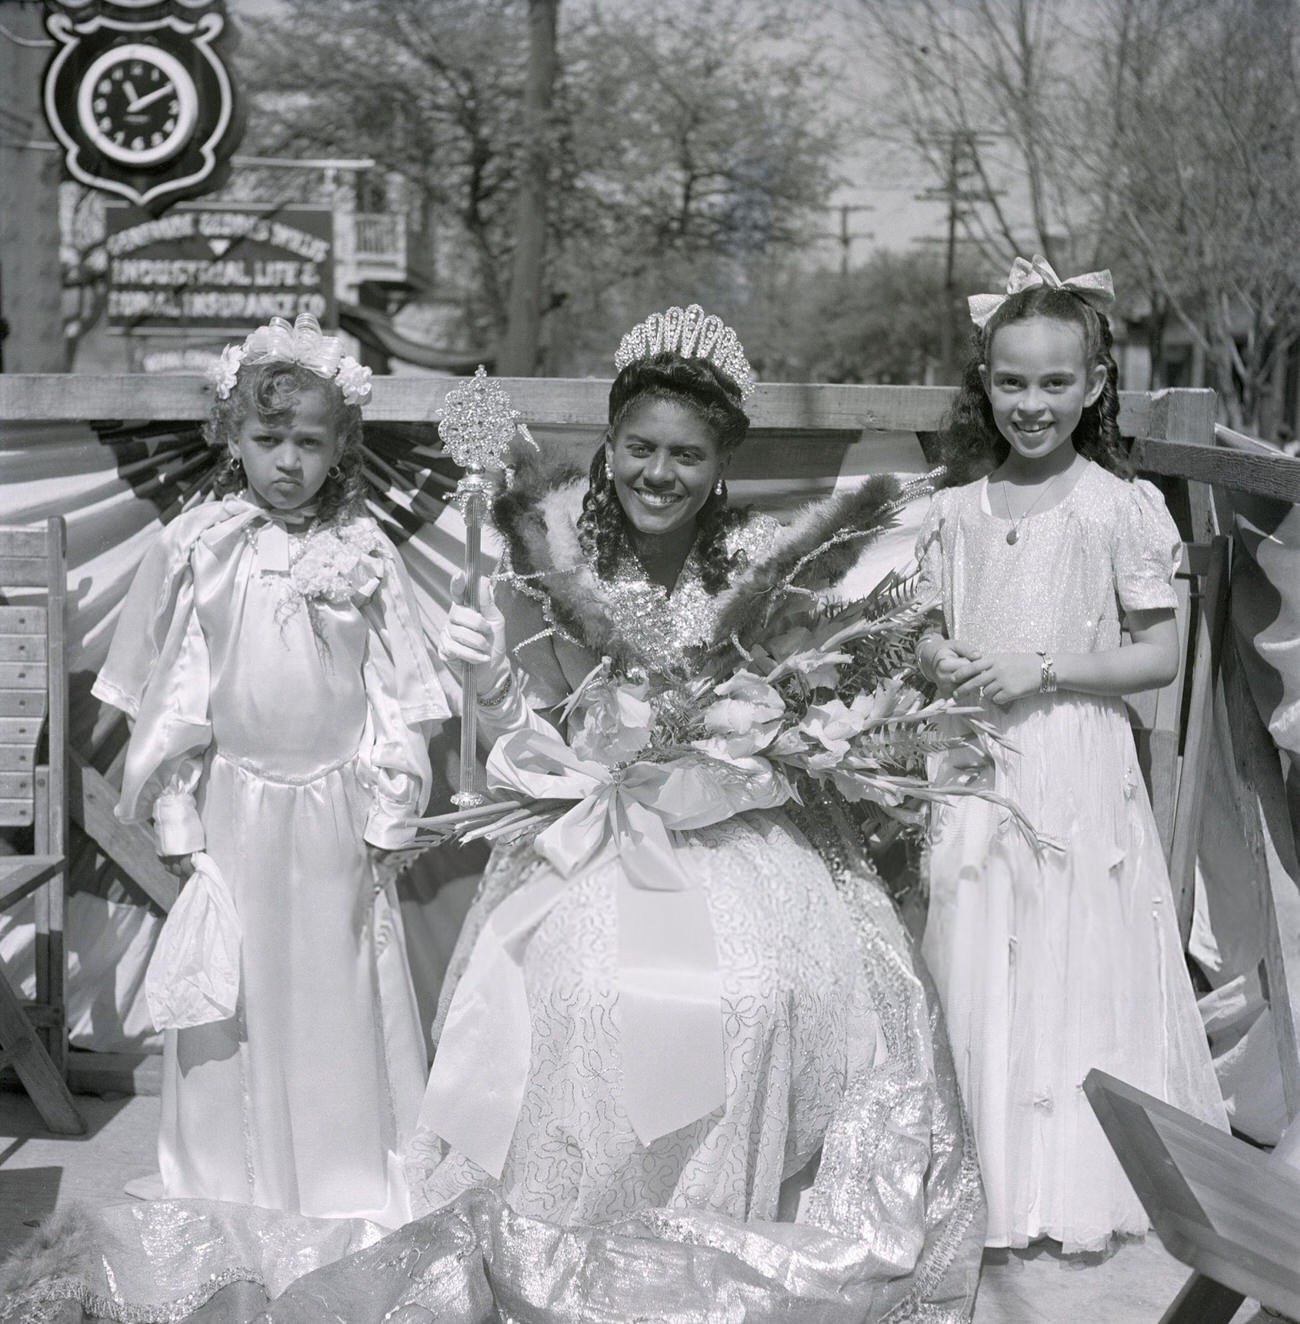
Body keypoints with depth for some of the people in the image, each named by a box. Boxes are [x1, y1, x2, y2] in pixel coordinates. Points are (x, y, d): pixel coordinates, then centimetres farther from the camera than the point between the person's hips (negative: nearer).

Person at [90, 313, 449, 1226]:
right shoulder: (198, 551, -2)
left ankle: (356, 1188, 24)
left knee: (342, 995, 8)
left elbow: (395, 697, 0)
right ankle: (234, 1194, 25)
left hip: (335, 812, 0)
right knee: (234, 1000, 9)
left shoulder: (365, 555, -2)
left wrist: (385, 821, -3)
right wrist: (176, 824, -3)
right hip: (232, 804, 0)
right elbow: (171, 696, 0)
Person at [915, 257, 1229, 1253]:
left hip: (1077, 764, -3)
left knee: (1076, 964, 1)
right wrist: (943, 663, -8)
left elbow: (1160, 656, -5)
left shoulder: (1121, 506, -6)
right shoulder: (957, 511, 6)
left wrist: (1044, 668, -15)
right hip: (974, 763, 3)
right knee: (974, 971, 7)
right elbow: (926, 630, 15)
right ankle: (987, 1173, 21)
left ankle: (1078, 1176, 17)